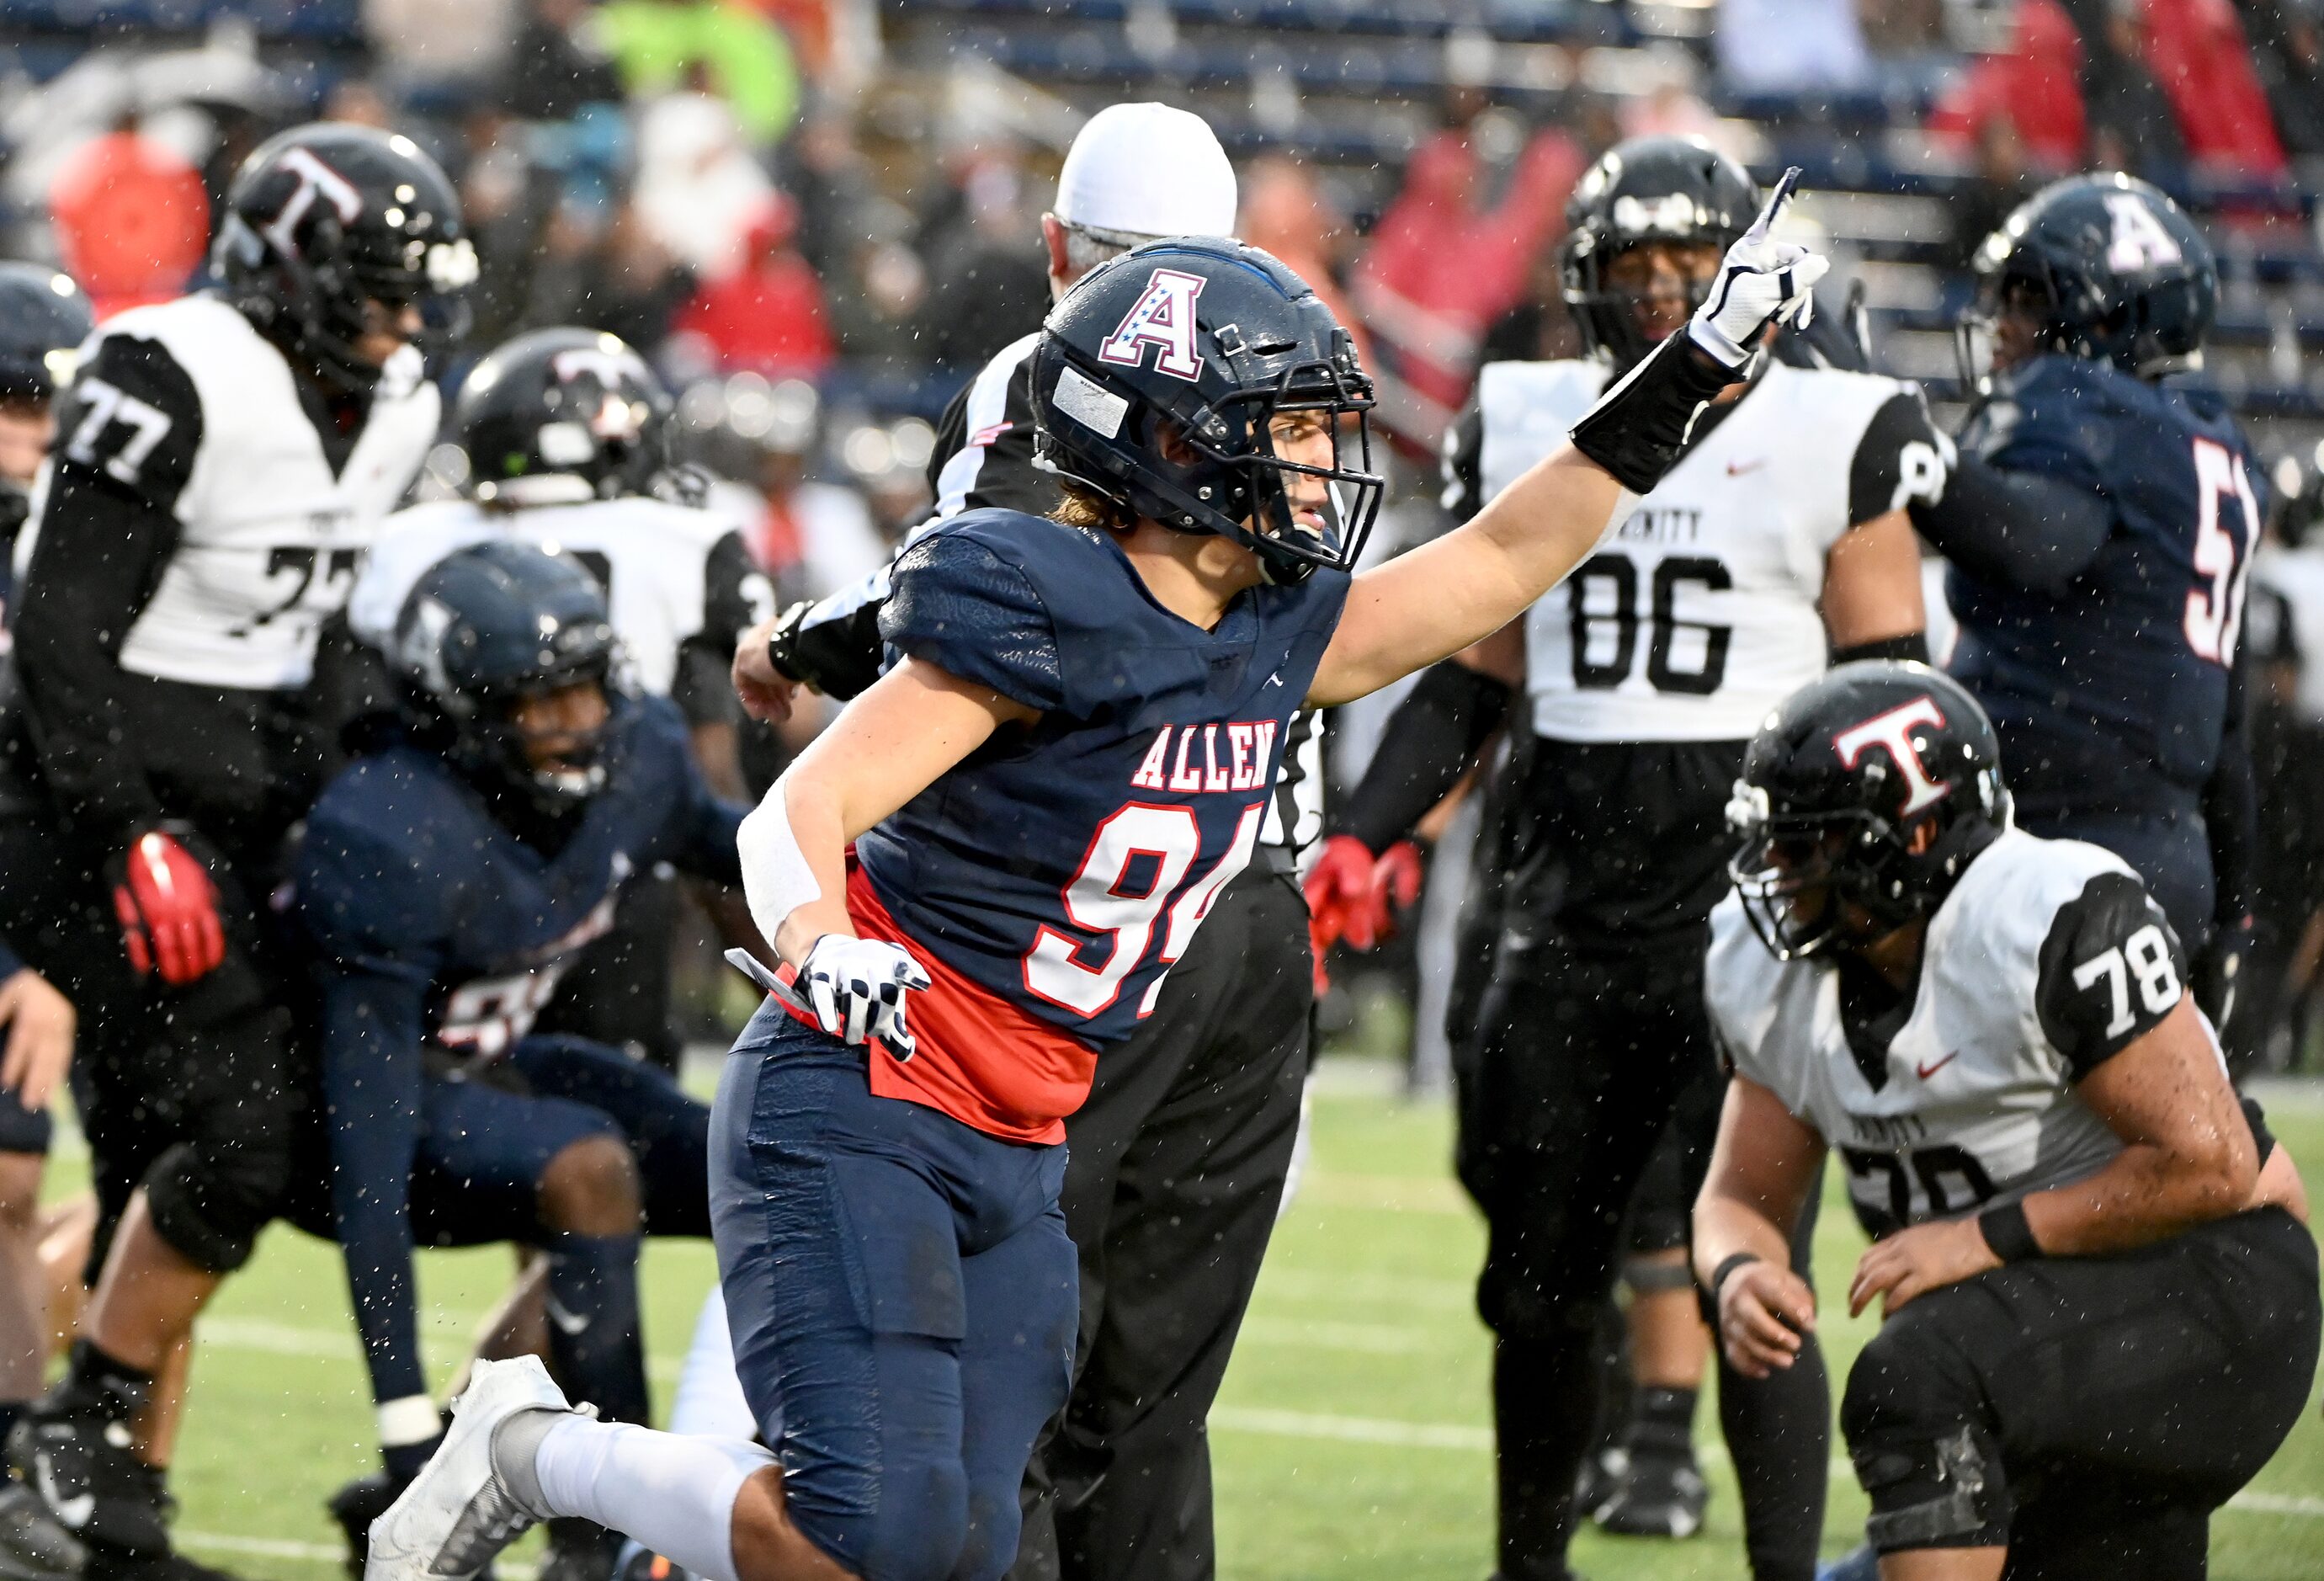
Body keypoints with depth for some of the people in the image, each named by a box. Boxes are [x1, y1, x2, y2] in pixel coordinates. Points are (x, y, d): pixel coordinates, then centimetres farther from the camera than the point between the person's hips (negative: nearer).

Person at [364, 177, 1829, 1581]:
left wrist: (1693, 373, 15)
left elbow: (1500, 562, 18)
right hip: (854, 1114, -8)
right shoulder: (1045, 614, -17)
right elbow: (800, 814, -18)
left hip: (1018, 1159, 8)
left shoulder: (1273, 640, 7)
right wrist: (825, 952, -40)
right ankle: (533, 1450, 1)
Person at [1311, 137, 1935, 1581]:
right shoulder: (1530, 433, 10)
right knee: (1537, 1274, 9)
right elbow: (1469, 679, 16)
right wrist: (1362, 839, 5)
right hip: (1569, 894, 4)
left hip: (1751, 877, -4)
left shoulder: (1832, 441, -1)